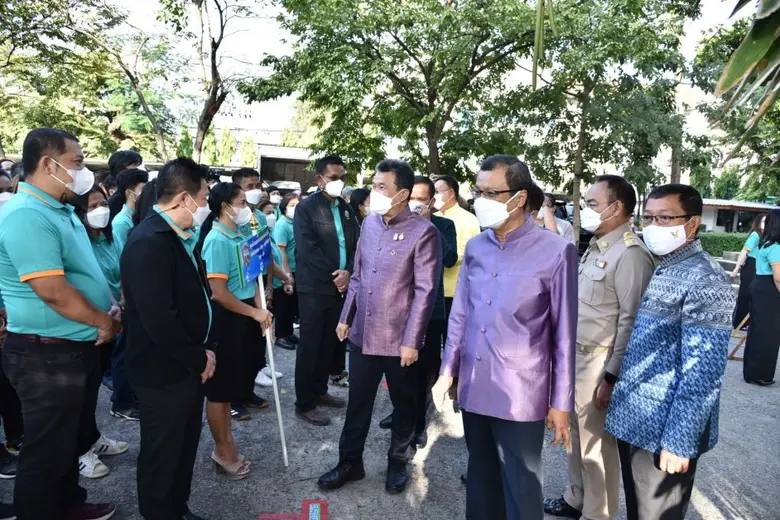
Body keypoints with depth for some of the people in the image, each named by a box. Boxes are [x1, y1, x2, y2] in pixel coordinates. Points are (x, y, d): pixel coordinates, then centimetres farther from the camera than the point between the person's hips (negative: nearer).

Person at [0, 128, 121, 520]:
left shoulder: (59, 211, 10)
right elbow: (52, 291, -27)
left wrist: (110, 309, 2)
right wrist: (103, 322, -14)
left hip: (79, 349, 10)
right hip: (47, 356, -10)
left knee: (74, 440, 24)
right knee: (47, 451, 7)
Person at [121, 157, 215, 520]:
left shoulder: (180, 235, 6)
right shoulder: (149, 242, -24)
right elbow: (159, 320, -29)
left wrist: (201, 353, 3)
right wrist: (200, 358, -16)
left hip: (187, 367, 9)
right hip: (164, 373, -9)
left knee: (184, 449, 24)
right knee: (161, 456, 12)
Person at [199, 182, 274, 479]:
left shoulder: (238, 237, 6)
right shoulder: (217, 240, -19)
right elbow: (219, 293, -23)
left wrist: (260, 310, 4)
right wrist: (255, 313, -15)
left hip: (241, 317, 9)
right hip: (224, 319, -9)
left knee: (229, 386, 20)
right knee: (219, 388, 7)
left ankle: (226, 447, 35)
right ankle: (223, 451, 23)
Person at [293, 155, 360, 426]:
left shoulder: (346, 208, 12)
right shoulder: (306, 208, -5)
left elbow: (357, 244, 8)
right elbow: (307, 249, -15)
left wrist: (348, 272, -9)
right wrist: (334, 276, -13)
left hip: (340, 286, 5)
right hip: (315, 287, -5)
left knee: (329, 344, 12)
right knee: (310, 346, 2)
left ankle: (319, 390, 28)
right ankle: (305, 403, 12)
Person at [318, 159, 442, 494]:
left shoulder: (423, 232, -14)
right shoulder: (369, 223, 5)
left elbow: (425, 291, -15)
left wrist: (411, 340, -15)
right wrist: (346, 318, 12)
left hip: (399, 340, -5)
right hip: (362, 334, 5)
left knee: (404, 406, 15)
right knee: (357, 403, 16)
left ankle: (398, 463, 35)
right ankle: (350, 463, 33)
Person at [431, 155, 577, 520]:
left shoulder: (555, 252, -11)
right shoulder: (475, 248, 4)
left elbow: (564, 334, -7)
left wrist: (561, 402, -4)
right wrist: (447, 371, 11)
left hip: (520, 396, -4)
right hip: (473, 389, 5)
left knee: (520, 489, 9)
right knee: (480, 479, 20)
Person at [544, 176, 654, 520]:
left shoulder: (630, 254, -18)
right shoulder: (596, 247, 11)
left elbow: (631, 321, -20)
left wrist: (612, 377, -18)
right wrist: (566, 353, 16)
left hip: (598, 364, -9)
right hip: (576, 357, 9)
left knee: (597, 442, 7)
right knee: (576, 434, 21)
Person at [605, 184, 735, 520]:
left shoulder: (705, 281, -19)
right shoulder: (658, 269, 7)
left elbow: (702, 374, -22)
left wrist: (678, 442, -21)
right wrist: (613, 379, 16)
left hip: (663, 431, -8)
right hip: (633, 420, 8)